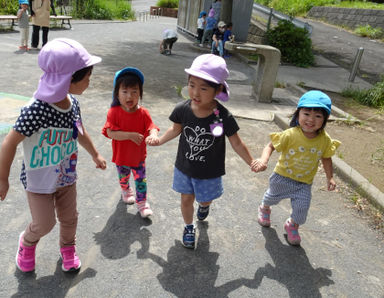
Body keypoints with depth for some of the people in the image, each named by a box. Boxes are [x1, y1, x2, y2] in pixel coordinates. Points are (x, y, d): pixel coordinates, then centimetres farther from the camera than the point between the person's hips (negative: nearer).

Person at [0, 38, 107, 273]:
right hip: (39, 181, -5)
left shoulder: (73, 103, -11)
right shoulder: (37, 110, -33)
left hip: (66, 176, 6)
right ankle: (28, 242, 46)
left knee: (69, 218, 20)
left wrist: (95, 155, 21)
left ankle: (68, 247, 49)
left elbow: (80, 132, 8)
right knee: (44, 224, 10)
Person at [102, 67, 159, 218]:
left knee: (141, 180, 12)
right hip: (121, 156, 0)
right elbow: (110, 132, -27)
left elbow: (152, 128, -20)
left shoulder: (143, 112, -15)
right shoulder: (114, 112, -21)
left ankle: (142, 202, 33)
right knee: (123, 178, 26)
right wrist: (130, 135, -38)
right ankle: (126, 191, 58)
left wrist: (152, 135, -45)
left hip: (138, 156, 0)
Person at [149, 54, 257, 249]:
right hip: (184, 167, 1)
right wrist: (159, 141, 4)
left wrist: (252, 163, -7)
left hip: (210, 172, -1)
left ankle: (204, 205, 59)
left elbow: (236, 143, -11)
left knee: (205, 200, 20)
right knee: (186, 199, 17)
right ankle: (189, 228, 46)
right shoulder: (182, 109, -19)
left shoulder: (224, 116, -26)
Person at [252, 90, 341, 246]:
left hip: (304, 182, 2)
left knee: (302, 207, -4)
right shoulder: (290, 135, -29)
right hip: (282, 176, -1)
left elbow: (326, 158, 0)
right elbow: (271, 146, -23)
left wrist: (330, 177, -2)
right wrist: (263, 160, -40)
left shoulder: (325, 140, -17)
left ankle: (293, 225, 32)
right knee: (272, 197, 22)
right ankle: (265, 208, 60)